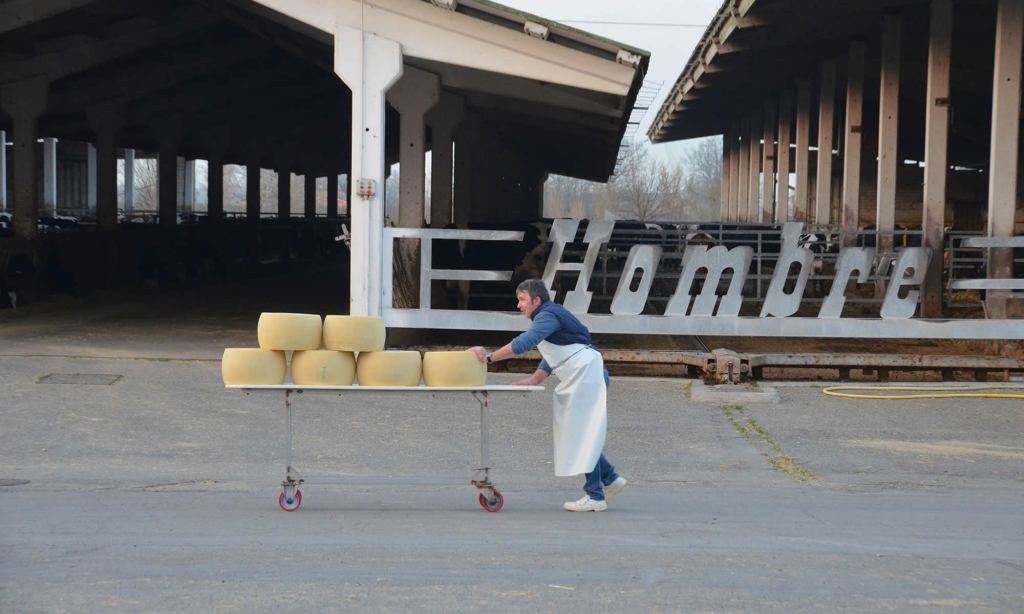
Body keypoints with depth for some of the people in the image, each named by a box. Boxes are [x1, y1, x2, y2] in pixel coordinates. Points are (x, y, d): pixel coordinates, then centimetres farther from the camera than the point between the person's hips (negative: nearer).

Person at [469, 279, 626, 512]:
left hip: (586, 375, -10)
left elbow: (524, 342, -26)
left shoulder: (549, 315, -12)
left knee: (582, 433, -8)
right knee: (577, 433, 13)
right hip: (577, 379, 10)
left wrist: (490, 357, -25)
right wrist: (533, 380, 12)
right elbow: (551, 359, 25)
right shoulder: (549, 316, 21)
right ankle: (610, 479, 18)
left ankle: (595, 496, -6)